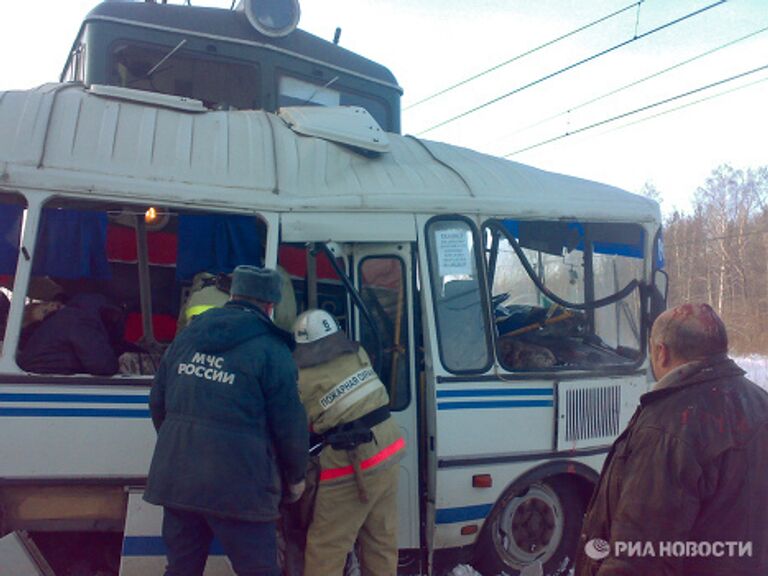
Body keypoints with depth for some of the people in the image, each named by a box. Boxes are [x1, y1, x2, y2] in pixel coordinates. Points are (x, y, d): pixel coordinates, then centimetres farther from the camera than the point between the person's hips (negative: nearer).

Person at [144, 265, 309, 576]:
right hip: (237, 484, -6)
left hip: (177, 478, 6)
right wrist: (295, 478, 9)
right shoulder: (271, 351, -9)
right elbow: (289, 425, -7)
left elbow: (158, 402, 16)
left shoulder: (187, 336, 9)